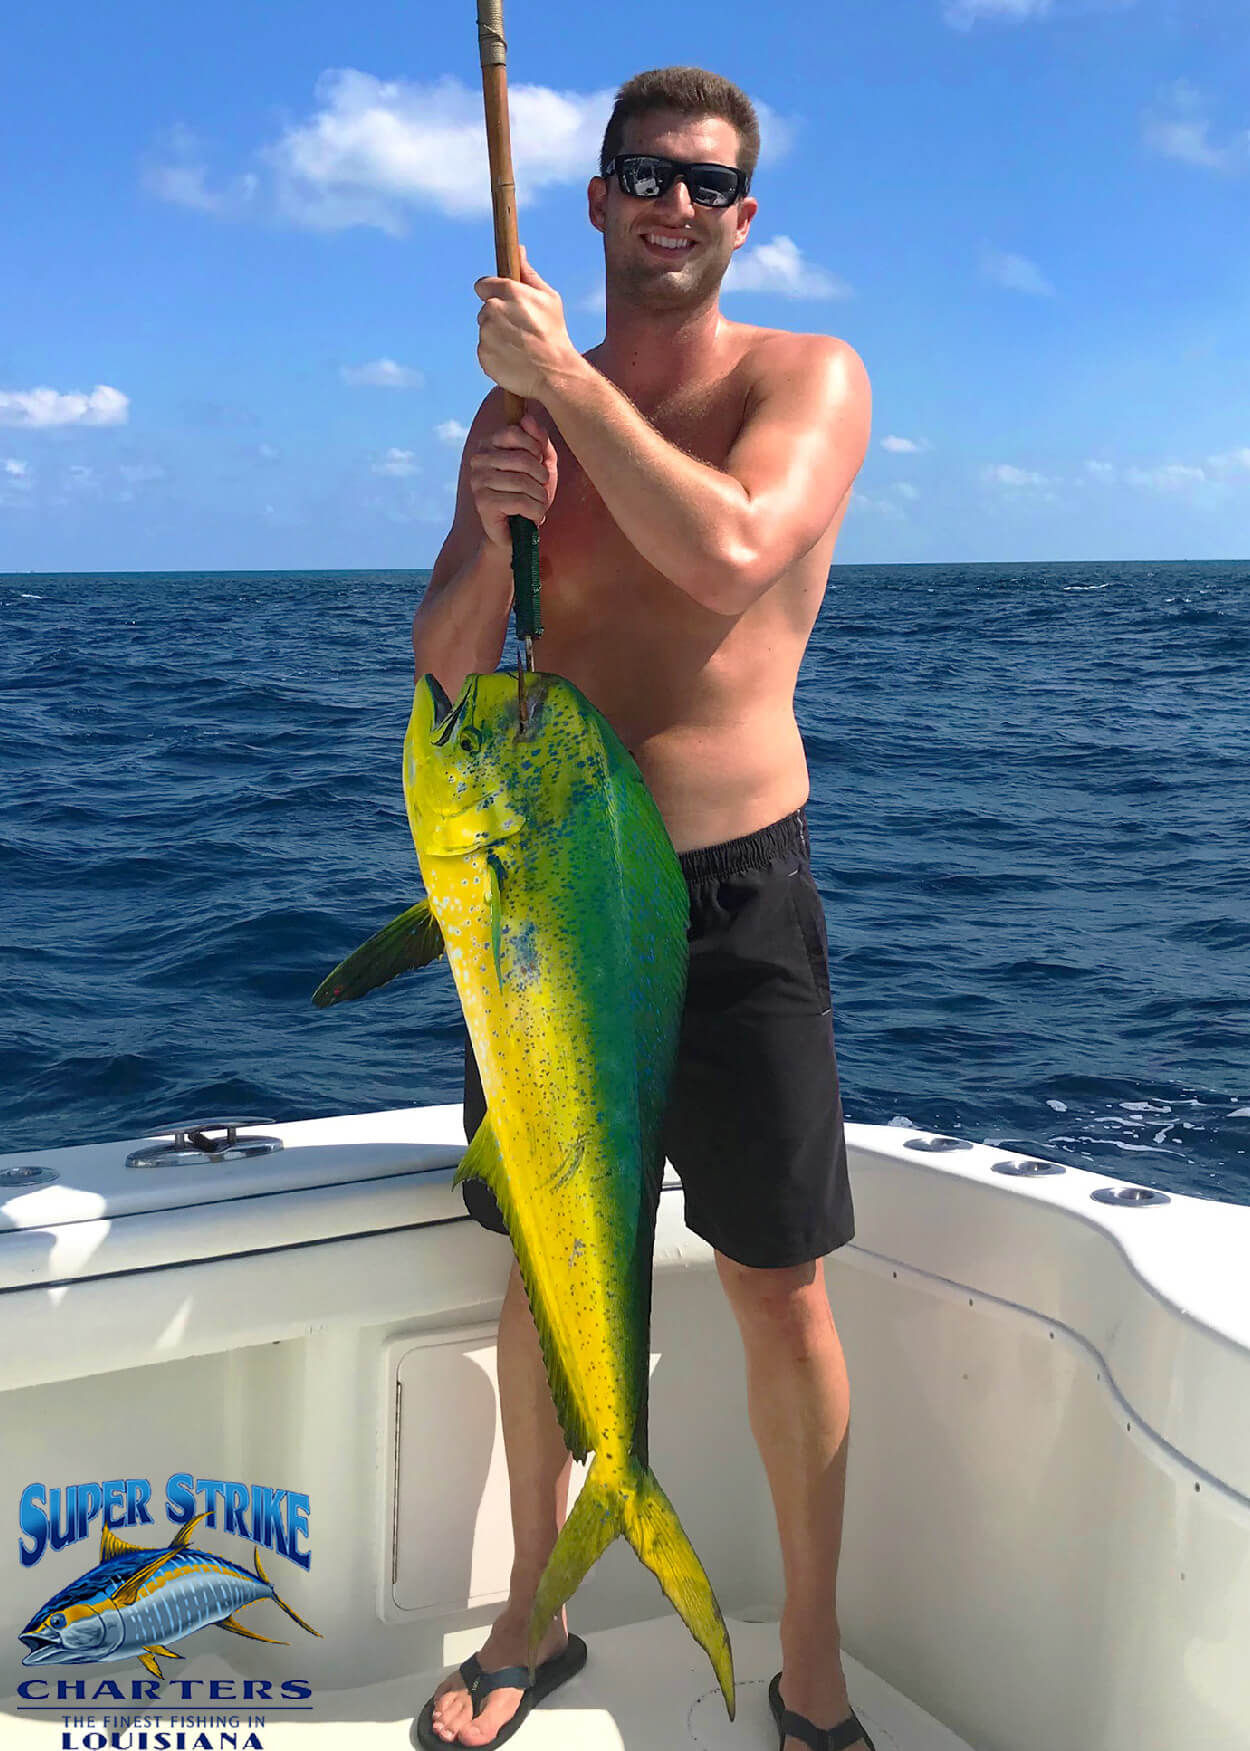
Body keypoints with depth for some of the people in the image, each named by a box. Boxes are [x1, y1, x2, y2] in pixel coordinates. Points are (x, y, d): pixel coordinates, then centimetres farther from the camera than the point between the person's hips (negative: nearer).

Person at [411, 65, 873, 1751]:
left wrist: (565, 376, -18)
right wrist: (485, 535, -16)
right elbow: (446, 668, 4)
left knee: (780, 1295, 3)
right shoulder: (521, 403, 7)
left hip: (732, 892, -3)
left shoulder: (808, 377, -4)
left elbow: (733, 556, -25)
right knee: (544, 1269, 13)